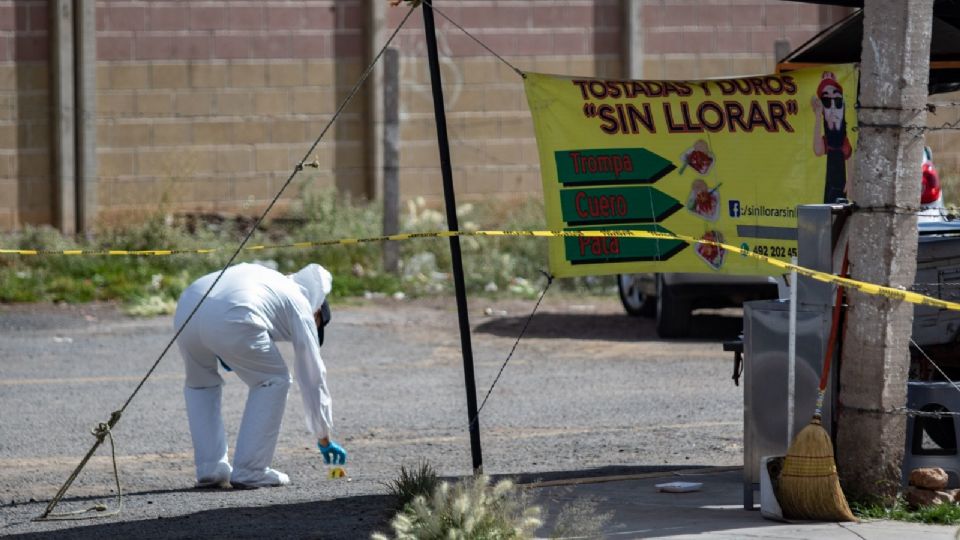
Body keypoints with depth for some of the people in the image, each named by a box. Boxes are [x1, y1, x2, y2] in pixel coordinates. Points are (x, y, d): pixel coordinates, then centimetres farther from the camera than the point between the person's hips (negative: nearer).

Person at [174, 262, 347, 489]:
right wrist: (324, 438, 33)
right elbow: (312, 376, 26)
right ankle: (249, 470, 14)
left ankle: (209, 468, 24)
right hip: (229, 319, -6)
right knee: (273, 381, 17)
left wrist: (220, 351, 28)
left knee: (200, 382, 30)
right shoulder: (300, 306, 25)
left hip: (186, 308, 6)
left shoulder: (270, 278, 40)